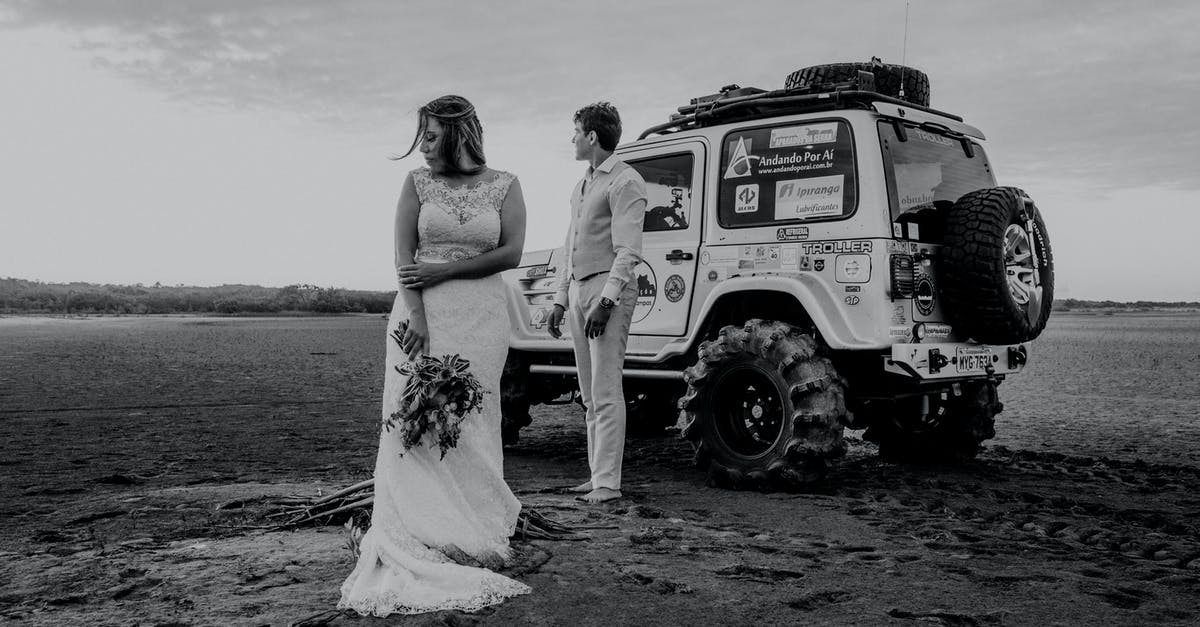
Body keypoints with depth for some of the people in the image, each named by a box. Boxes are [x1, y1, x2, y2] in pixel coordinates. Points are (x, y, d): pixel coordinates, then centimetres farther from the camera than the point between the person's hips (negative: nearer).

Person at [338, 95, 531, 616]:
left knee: (469, 424, 0)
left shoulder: (504, 185, 7)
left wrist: (442, 270, -10)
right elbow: (404, 256, -1)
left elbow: (510, 253, -4)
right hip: (421, 313, 0)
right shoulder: (417, 183, 8)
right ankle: (413, 547, -1)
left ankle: (468, 540, 7)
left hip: (480, 318, 0)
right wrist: (416, 316, -15)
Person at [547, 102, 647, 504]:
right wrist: (561, 300, 19)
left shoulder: (625, 182, -7)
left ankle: (608, 483, -9)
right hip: (578, 290, 9)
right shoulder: (581, 186, 22)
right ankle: (597, 474, 16)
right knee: (589, 395, 10)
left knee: (606, 393, -10)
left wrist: (605, 301, -23)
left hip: (609, 290, -9)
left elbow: (628, 251, -16)